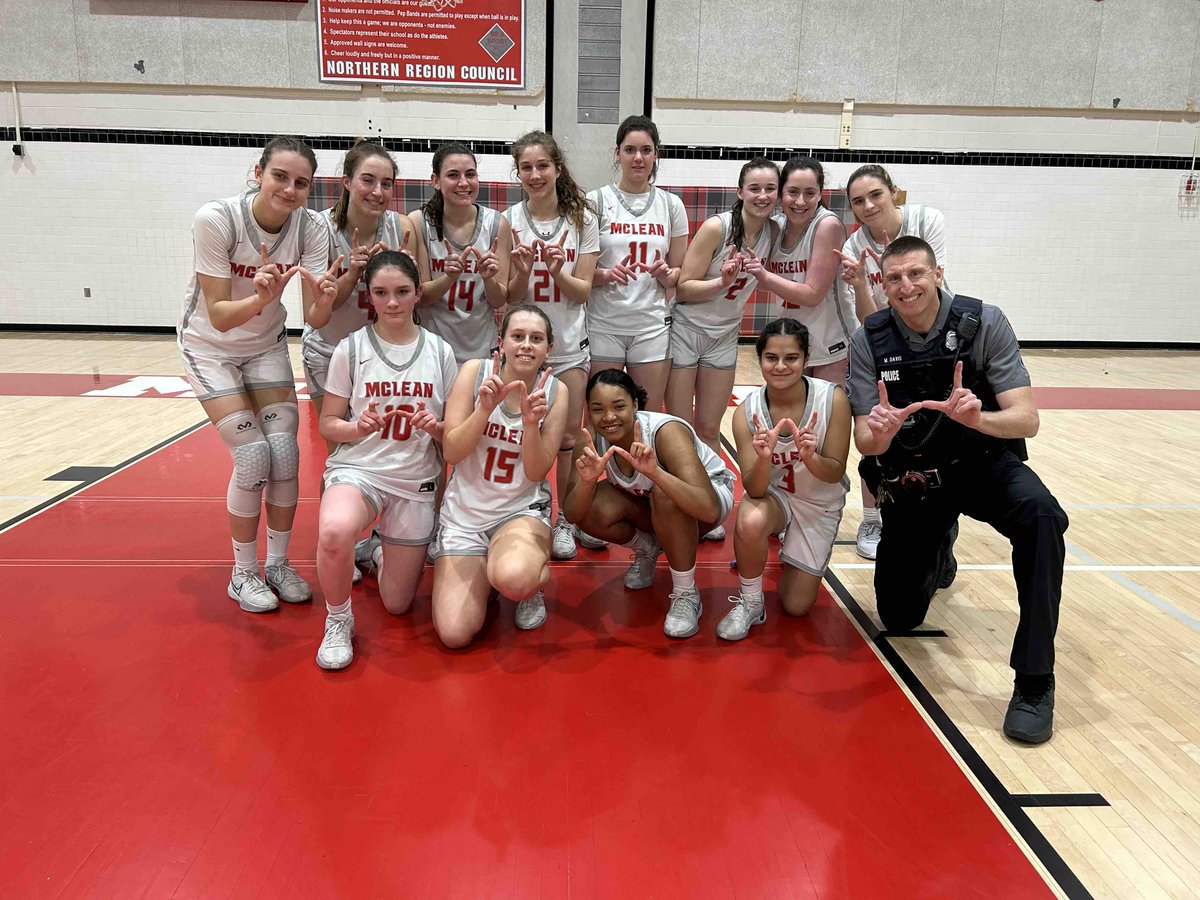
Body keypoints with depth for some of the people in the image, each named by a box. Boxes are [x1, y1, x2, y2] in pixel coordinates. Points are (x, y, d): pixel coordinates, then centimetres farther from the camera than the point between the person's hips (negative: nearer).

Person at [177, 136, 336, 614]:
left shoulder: (310, 228, -17)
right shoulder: (216, 219, -27)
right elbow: (218, 315, -26)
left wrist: (322, 298, -44)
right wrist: (261, 297, -45)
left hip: (267, 345, 3)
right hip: (210, 346, -3)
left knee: (285, 453, -7)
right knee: (253, 457, -12)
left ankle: (277, 564, 14)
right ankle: (243, 574, 8)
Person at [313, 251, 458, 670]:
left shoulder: (440, 351, 2)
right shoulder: (351, 348, -3)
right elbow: (328, 423, 1)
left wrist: (435, 427, -16)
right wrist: (358, 427, -20)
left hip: (416, 481, 2)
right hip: (357, 468, -2)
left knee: (398, 605, 7)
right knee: (334, 532, -39)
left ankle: (382, 554, 43)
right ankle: (337, 620, -8)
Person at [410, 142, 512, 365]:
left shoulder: (497, 224, -5)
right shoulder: (418, 222, -9)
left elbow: (499, 301, -1)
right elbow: (419, 297, -7)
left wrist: (489, 279, -21)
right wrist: (450, 277, -24)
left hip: (480, 349, 1)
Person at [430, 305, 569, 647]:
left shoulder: (555, 391, -5)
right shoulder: (475, 371, -8)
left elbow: (536, 472, -7)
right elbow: (451, 453, -11)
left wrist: (531, 422, -24)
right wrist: (485, 407, -25)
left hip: (523, 509, -1)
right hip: (465, 510, 1)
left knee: (513, 578, -38)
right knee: (455, 635, -11)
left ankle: (534, 582, 2)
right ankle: (486, 574, 22)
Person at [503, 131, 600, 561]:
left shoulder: (582, 219, -1)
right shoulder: (509, 220, -2)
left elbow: (583, 291, -2)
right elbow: (511, 297, -2)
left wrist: (557, 270, -21)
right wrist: (522, 272, -22)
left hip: (569, 343, 0)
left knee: (568, 436, 5)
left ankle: (565, 521, 19)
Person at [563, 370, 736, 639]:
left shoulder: (666, 432, -35)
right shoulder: (591, 440, -21)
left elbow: (708, 510, -45)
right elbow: (573, 515, -22)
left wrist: (654, 472, -59)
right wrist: (587, 480, -43)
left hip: (711, 493, -4)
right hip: (648, 500, 5)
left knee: (664, 496, -38)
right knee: (593, 512, -24)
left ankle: (686, 594, -17)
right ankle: (646, 549, 9)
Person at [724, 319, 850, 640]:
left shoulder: (833, 398, -24)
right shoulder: (747, 412, -22)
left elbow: (835, 472, -18)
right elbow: (754, 489, -23)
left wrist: (810, 458, -40)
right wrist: (763, 459, -45)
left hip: (820, 504, 1)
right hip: (772, 494, 0)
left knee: (796, 606, 3)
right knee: (749, 521, -38)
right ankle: (750, 604, -9)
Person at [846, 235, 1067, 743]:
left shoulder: (983, 323, -15)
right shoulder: (868, 340, -11)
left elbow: (1026, 419, -20)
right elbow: (865, 443, -12)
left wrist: (977, 418, -42)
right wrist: (879, 434, -37)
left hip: (982, 462, -1)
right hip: (910, 478, 2)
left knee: (1041, 516, -36)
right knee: (898, 620, 4)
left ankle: (1034, 681, -24)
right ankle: (937, 549, 39)